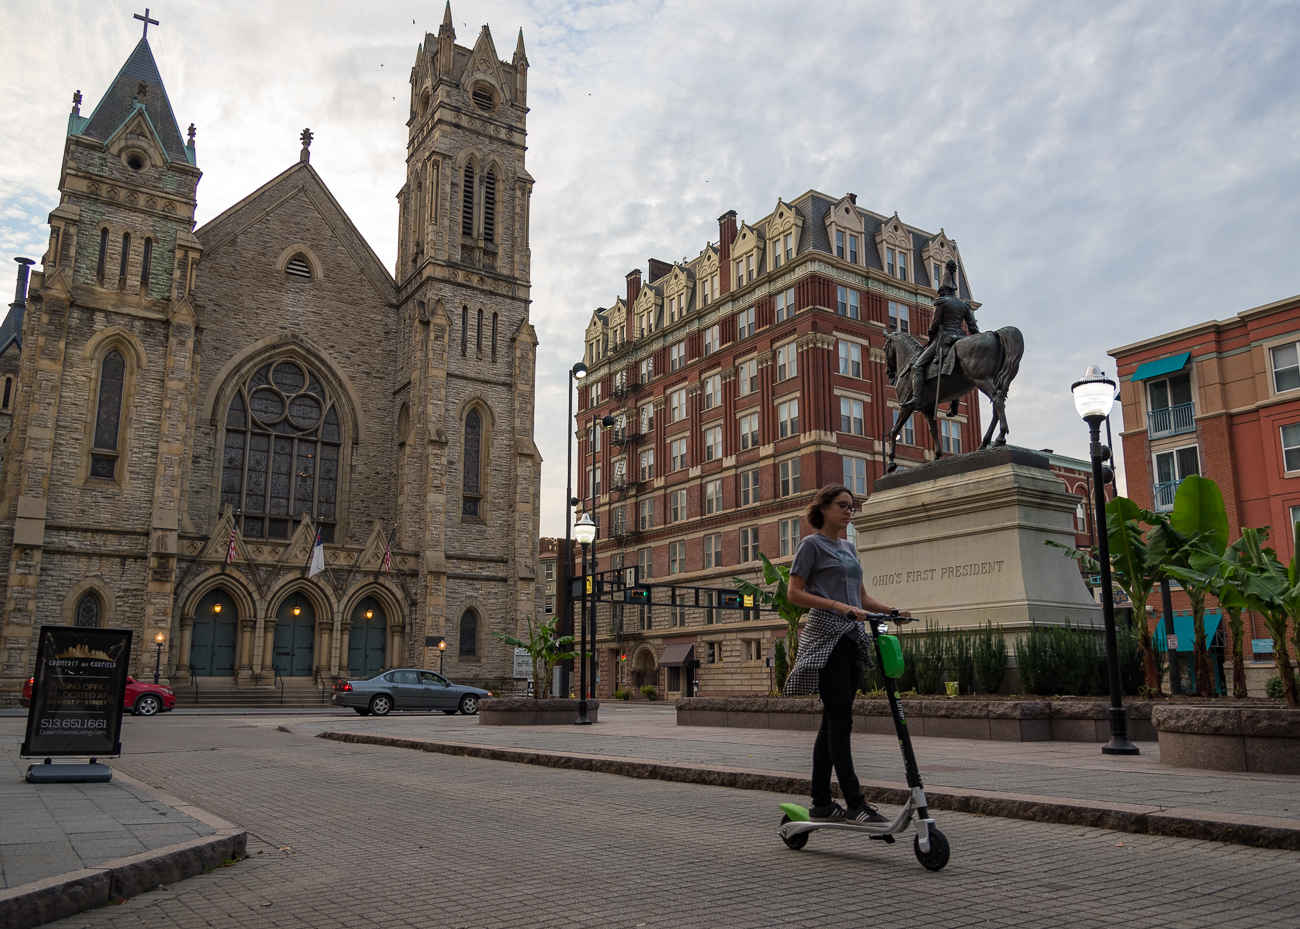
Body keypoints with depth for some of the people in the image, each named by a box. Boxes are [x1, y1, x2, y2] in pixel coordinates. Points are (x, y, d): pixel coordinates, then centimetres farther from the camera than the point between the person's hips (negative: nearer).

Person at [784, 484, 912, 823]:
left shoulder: (848, 547, 20)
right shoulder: (812, 544, -2)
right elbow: (795, 593, -9)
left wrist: (892, 611, 5)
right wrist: (839, 606, -19)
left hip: (851, 639, 8)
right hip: (826, 637, -8)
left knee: (832, 723, 8)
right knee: (840, 721, -10)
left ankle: (821, 803, 13)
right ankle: (855, 804, -9)